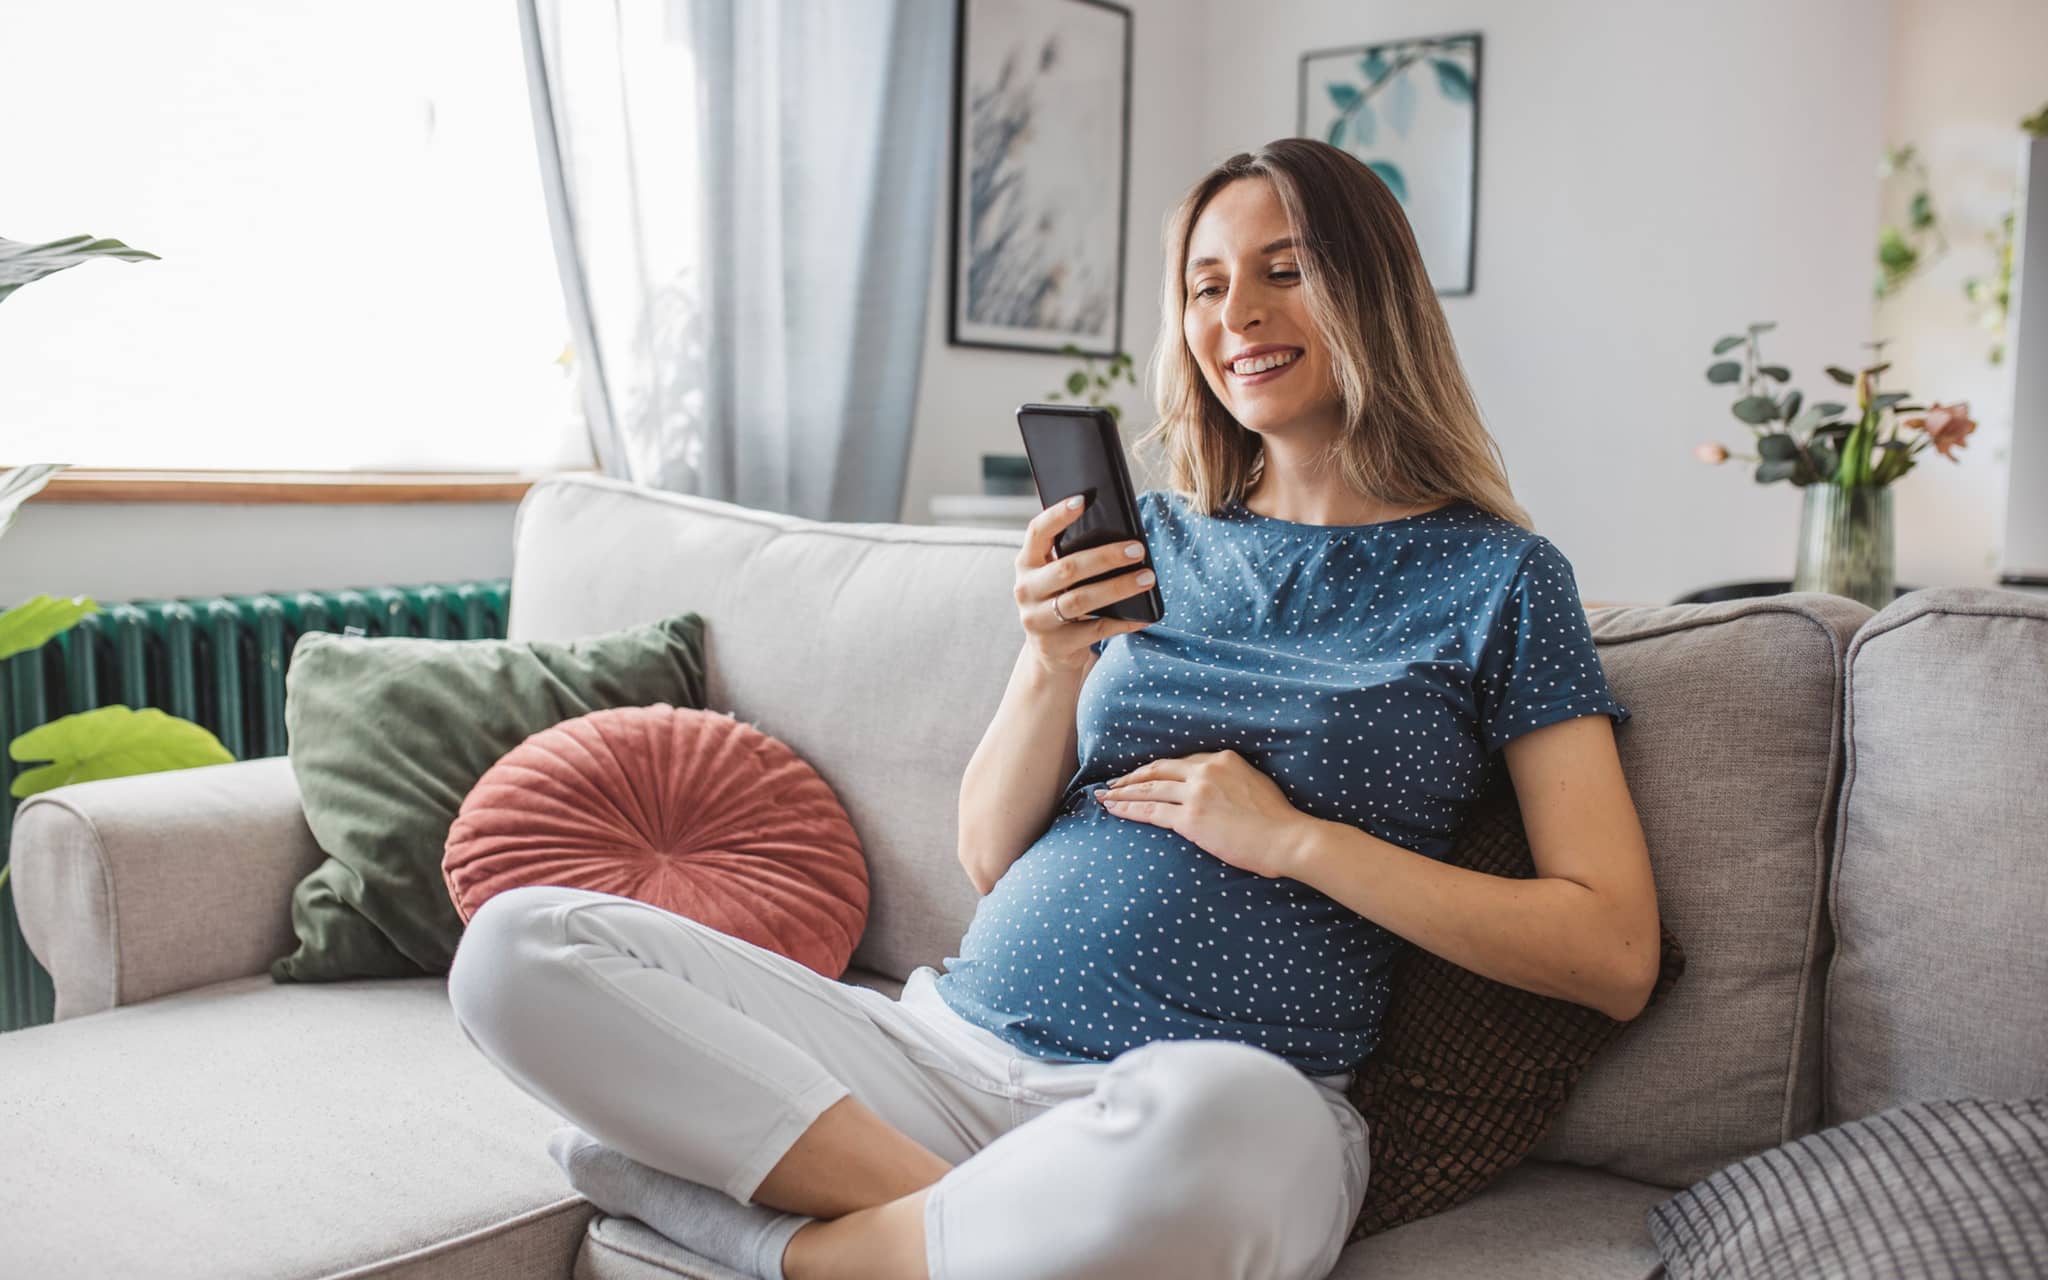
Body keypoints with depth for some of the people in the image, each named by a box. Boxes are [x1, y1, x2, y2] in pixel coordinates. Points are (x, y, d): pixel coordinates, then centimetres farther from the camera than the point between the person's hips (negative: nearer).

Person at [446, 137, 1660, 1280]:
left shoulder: (1498, 578, 4)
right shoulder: (1154, 538, 15)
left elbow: (1616, 956, -3)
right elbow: (991, 855, 13)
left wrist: (1295, 837, -9)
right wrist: (1053, 666, -6)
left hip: (1228, 1094, -4)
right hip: (950, 1044, 5)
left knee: (1208, 1117, -43)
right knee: (517, 945, -12)